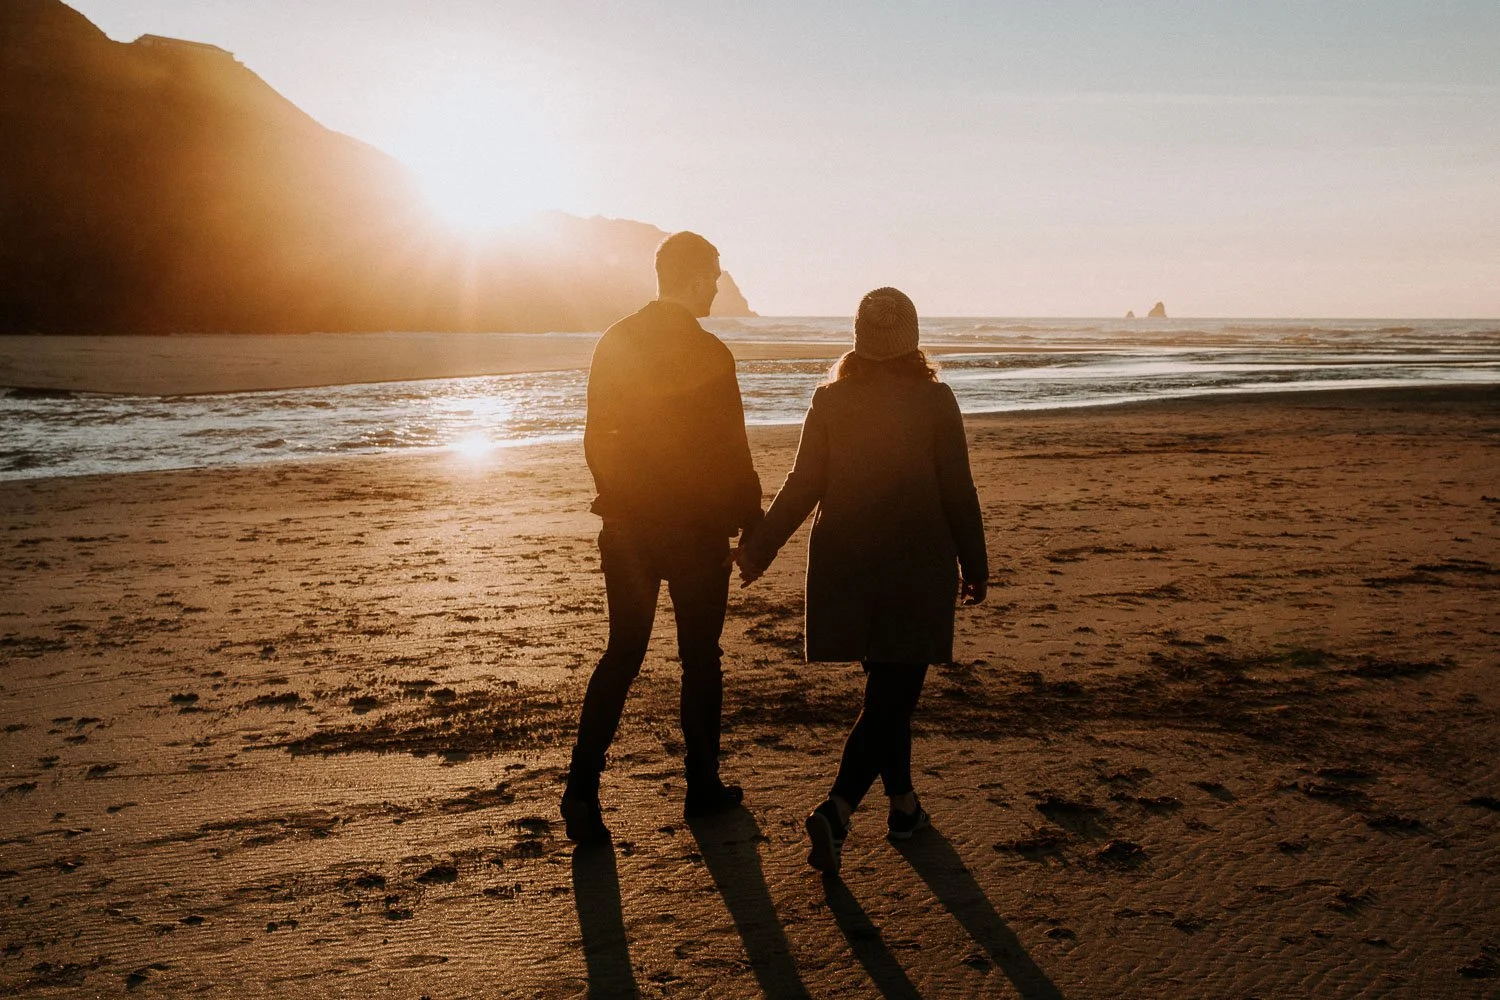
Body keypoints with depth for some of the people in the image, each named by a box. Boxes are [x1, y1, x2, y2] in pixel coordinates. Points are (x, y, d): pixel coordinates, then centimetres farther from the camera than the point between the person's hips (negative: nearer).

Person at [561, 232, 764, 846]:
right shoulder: (709, 354, -14)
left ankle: (583, 786, 2)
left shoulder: (614, 343, 3)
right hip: (695, 529, -4)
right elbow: (730, 452, -12)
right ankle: (703, 788, 22)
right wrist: (750, 521, 0)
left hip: (626, 525, 5)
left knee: (621, 654, 12)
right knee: (700, 660, 10)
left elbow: (597, 440, 8)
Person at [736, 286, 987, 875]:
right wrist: (974, 567, 6)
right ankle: (836, 812, -15)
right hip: (916, 567, -3)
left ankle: (903, 804, 30)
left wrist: (760, 548, 10)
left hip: (845, 564, 3)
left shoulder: (830, 401, -1)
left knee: (887, 688, 19)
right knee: (891, 697, 0)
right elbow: (958, 493, -4)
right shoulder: (935, 401, -6)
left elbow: (803, 486, -1)